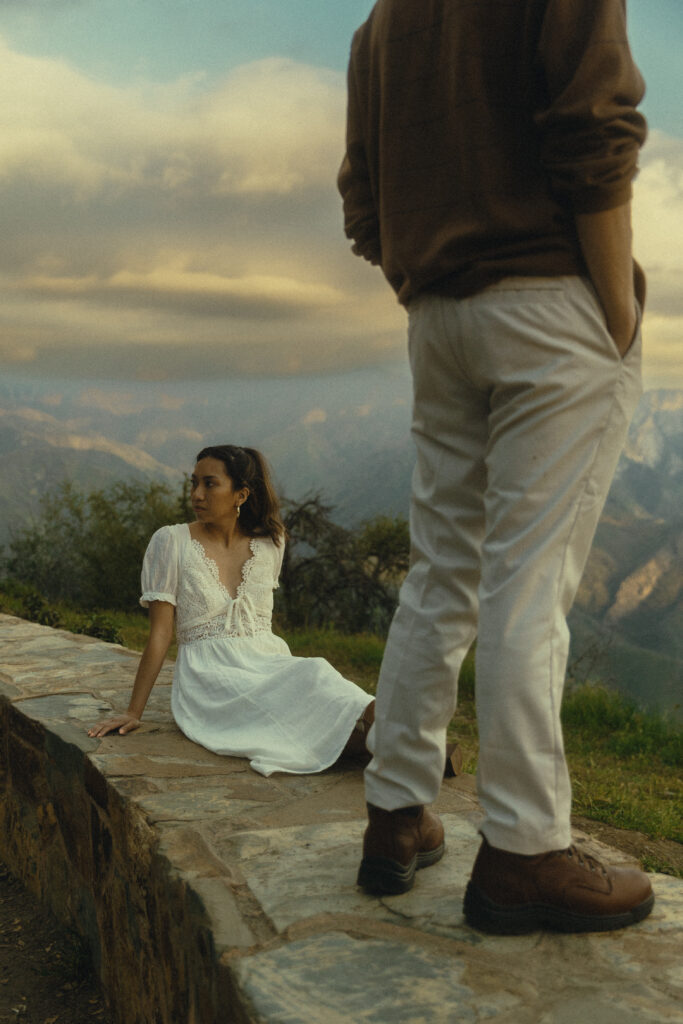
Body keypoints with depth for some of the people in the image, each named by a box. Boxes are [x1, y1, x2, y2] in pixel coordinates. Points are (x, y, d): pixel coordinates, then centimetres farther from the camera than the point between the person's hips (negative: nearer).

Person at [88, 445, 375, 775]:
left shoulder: (270, 542, 10)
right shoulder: (171, 542, 0)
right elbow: (160, 633, -1)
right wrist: (133, 712, -4)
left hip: (268, 662, 4)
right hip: (209, 674, -4)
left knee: (314, 671, -32)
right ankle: (359, 728, -55)